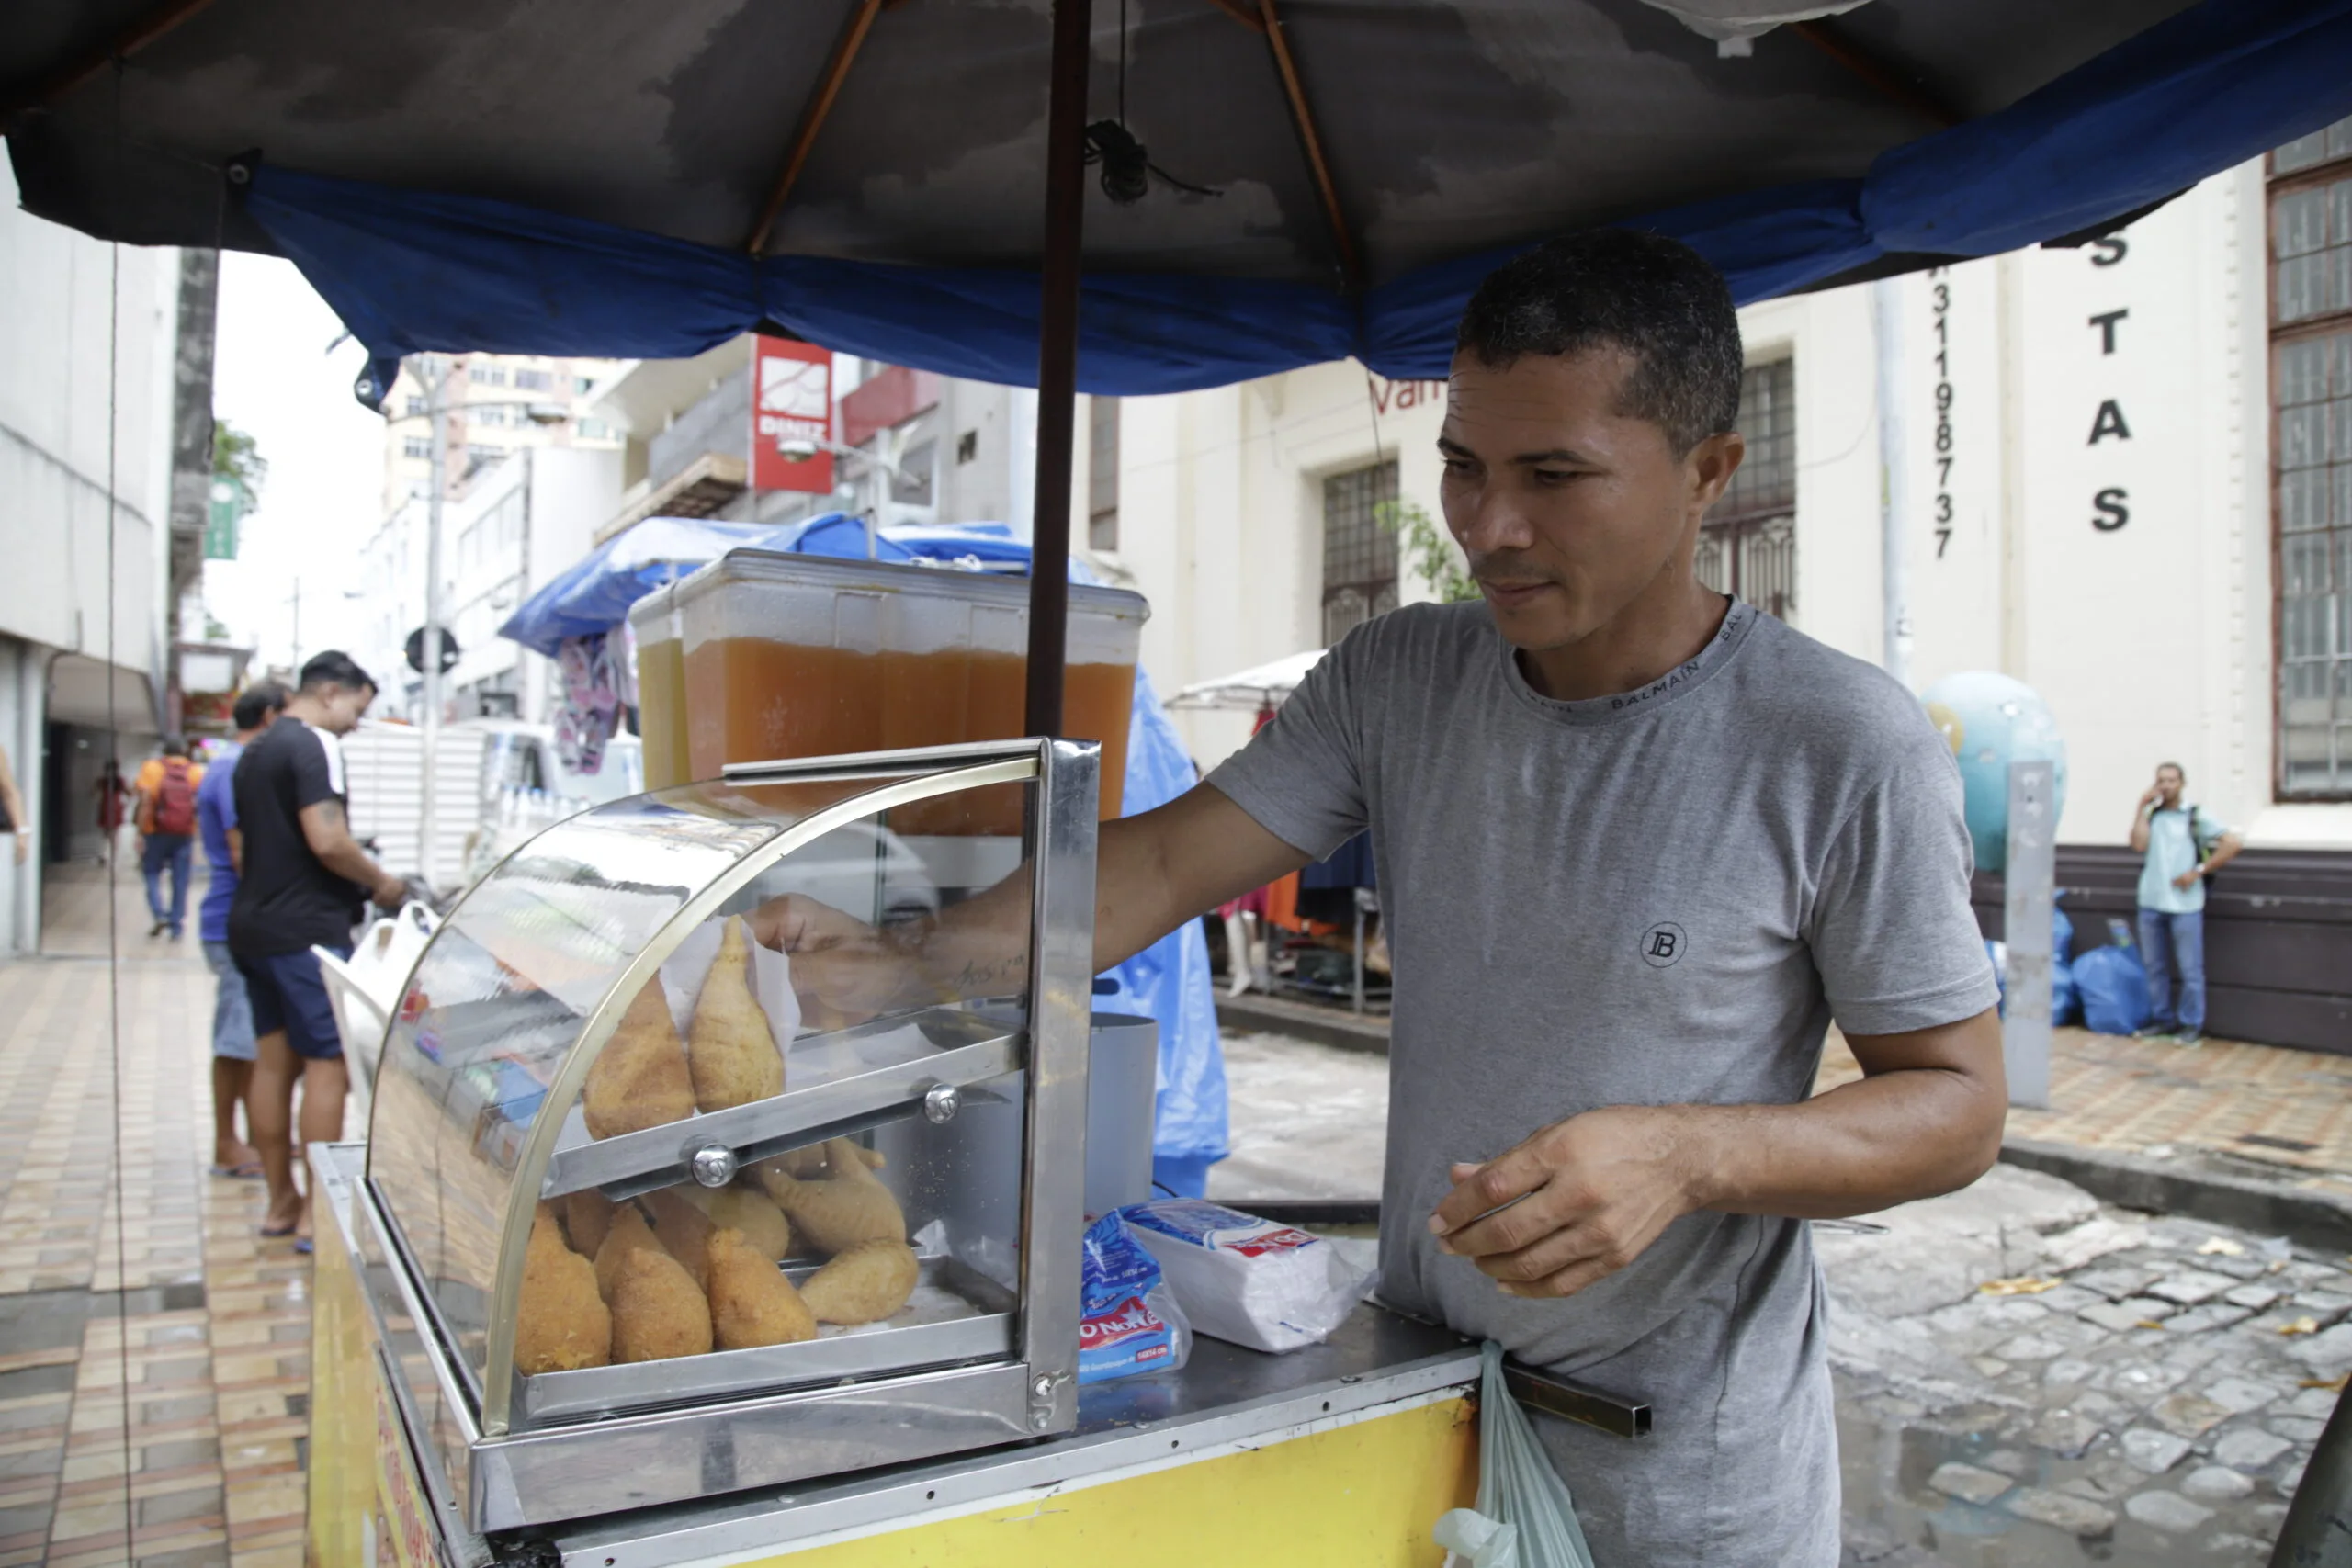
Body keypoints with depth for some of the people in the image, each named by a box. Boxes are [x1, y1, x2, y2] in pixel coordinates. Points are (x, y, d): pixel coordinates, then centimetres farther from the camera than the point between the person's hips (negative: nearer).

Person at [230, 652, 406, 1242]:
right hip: (306, 929, -10)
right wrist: (379, 881, -9)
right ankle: (318, 1212, -3)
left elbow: (238, 844, 23)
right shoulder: (314, 745, -12)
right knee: (327, 1063, -5)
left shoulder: (254, 752, 18)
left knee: (273, 1062, 12)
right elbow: (327, 839, -22)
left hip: (253, 924, 10)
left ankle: (281, 1202, 20)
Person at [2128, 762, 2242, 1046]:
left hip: (2185, 905, -4)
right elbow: (2139, 844, -8)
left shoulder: (2195, 817, 0)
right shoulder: (2151, 815, 9)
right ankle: (2161, 1018, 23)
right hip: (2150, 903, 4)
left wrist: (2199, 871, -7)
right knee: (2154, 967, 11)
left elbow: (2233, 844, -4)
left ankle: (2192, 1024, 12)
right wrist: (2143, 806, -5)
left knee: (2191, 969, 2)